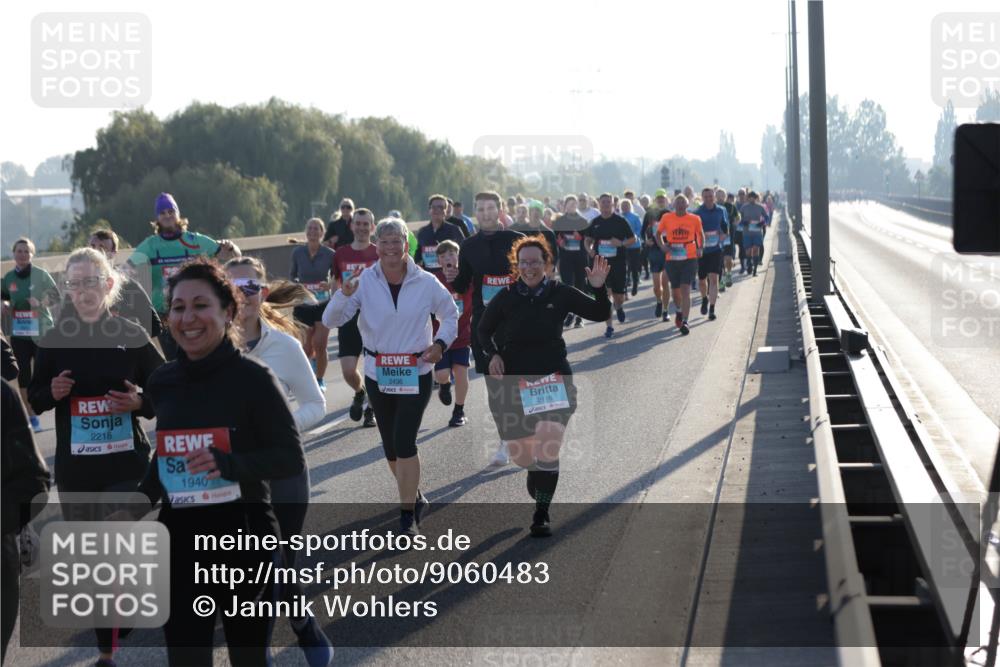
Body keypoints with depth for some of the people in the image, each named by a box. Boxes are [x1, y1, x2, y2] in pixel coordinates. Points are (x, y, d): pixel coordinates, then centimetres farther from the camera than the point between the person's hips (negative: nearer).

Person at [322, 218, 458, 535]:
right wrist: (344, 293, -30)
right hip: (377, 374, 3)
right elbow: (331, 320, -12)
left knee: (404, 443, -13)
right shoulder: (365, 281, -6)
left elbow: (450, 315, 11)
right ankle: (415, 498, 35)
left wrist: (440, 344, -6)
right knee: (390, 446, 11)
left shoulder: (425, 283, -6)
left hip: (416, 374, -2)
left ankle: (407, 515, -5)